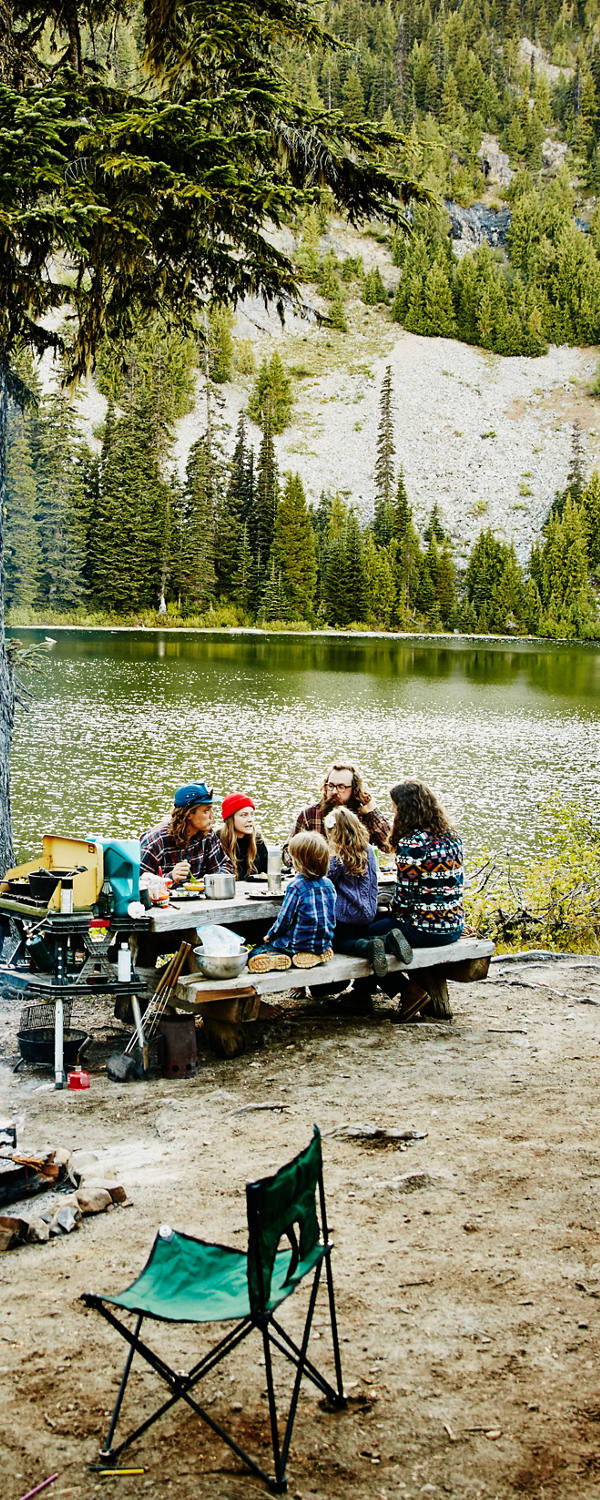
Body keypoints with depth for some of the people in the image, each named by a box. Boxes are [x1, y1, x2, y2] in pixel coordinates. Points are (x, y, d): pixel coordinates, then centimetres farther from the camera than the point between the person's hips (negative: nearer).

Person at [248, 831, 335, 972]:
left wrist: (270, 935, 8)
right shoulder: (328, 884, 2)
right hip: (324, 943, 6)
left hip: (299, 943, -6)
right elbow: (331, 920, 11)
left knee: (255, 953, 2)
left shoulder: (296, 885, -16)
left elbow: (285, 919, -11)